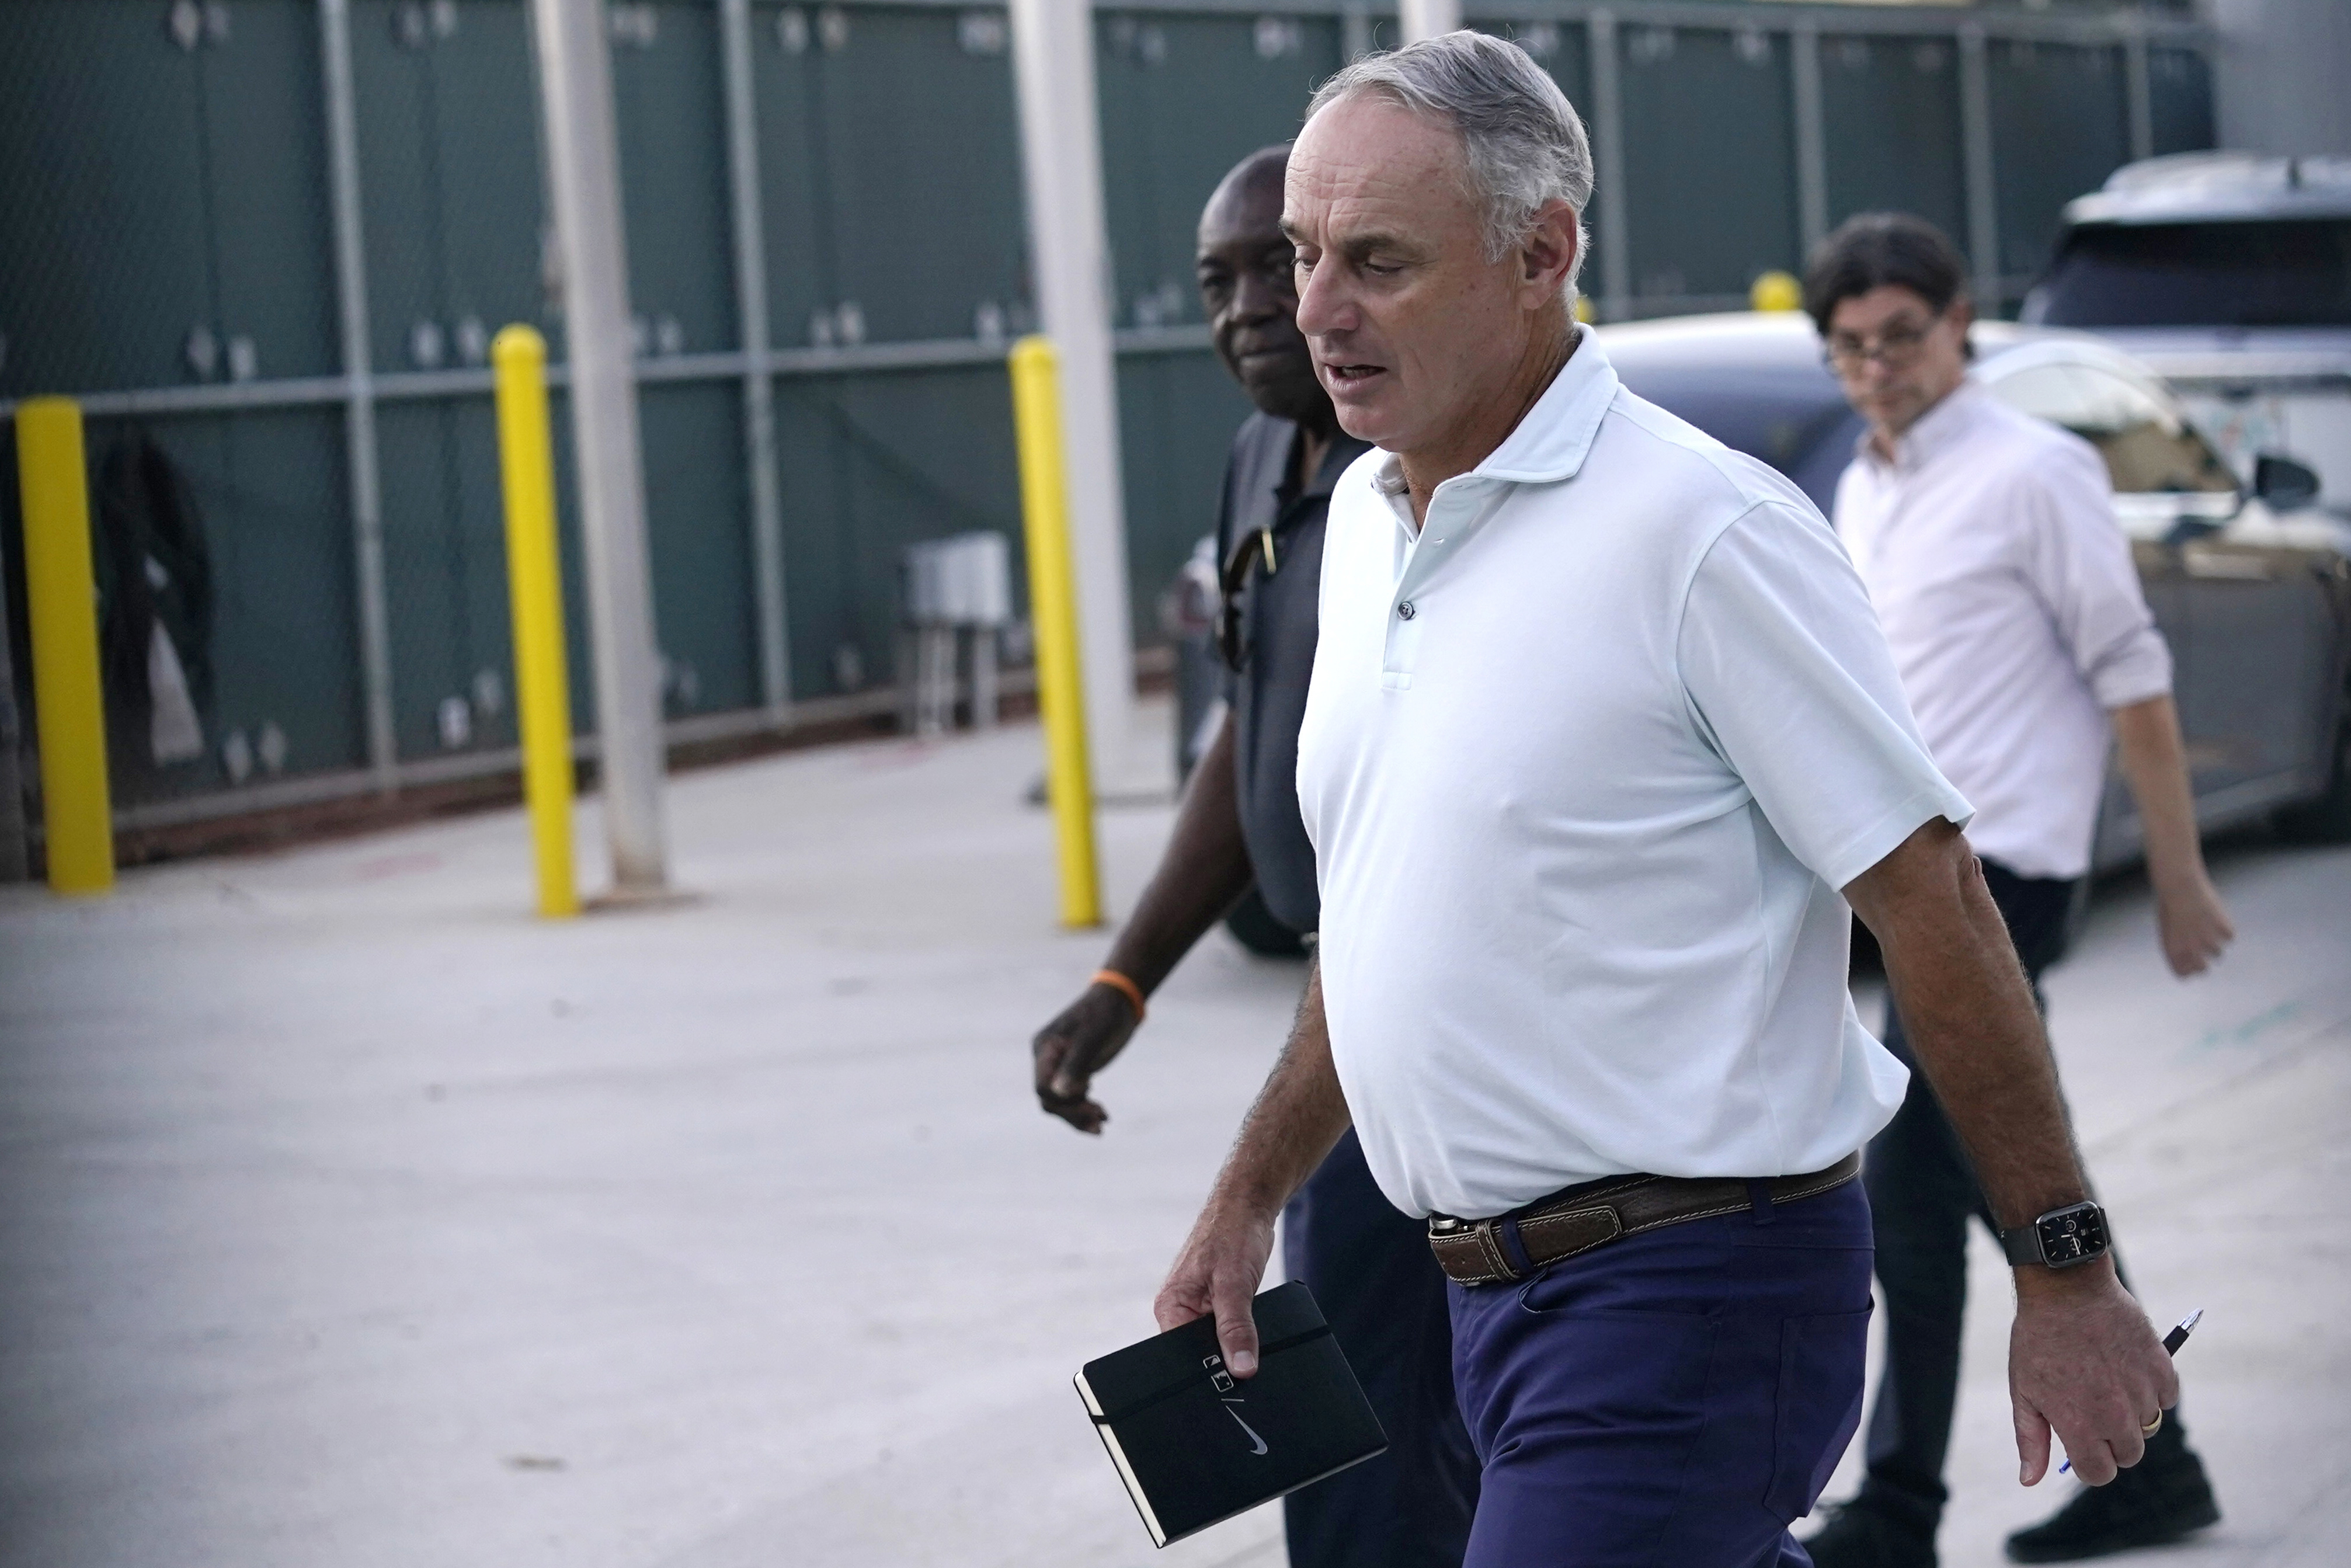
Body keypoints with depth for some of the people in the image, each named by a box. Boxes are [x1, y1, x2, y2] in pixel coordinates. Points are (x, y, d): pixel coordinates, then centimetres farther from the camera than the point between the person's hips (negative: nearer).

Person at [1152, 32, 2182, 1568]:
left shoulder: (1703, 530, -15)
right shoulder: (1367, 515, 11)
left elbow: (1932, 901, -14)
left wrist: (2067, 1275, -13)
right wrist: (1250, 1197, 23)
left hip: (1695, 1289, -8)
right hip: (1501, 1276, 8)